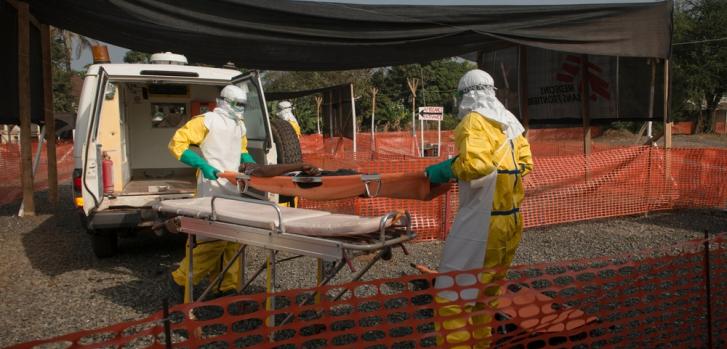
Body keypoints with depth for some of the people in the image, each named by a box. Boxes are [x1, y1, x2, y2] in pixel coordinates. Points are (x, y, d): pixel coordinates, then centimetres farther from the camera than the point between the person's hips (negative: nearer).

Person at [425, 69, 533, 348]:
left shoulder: (475, 120, -11)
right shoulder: (511, 123, 13)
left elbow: (474, 164, -25)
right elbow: (525, 164, 20)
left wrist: (445, 170, -10)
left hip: (482, 220, -9)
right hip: (511, 220, 9)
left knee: (451, 295, -3)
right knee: (485, 292, 21)